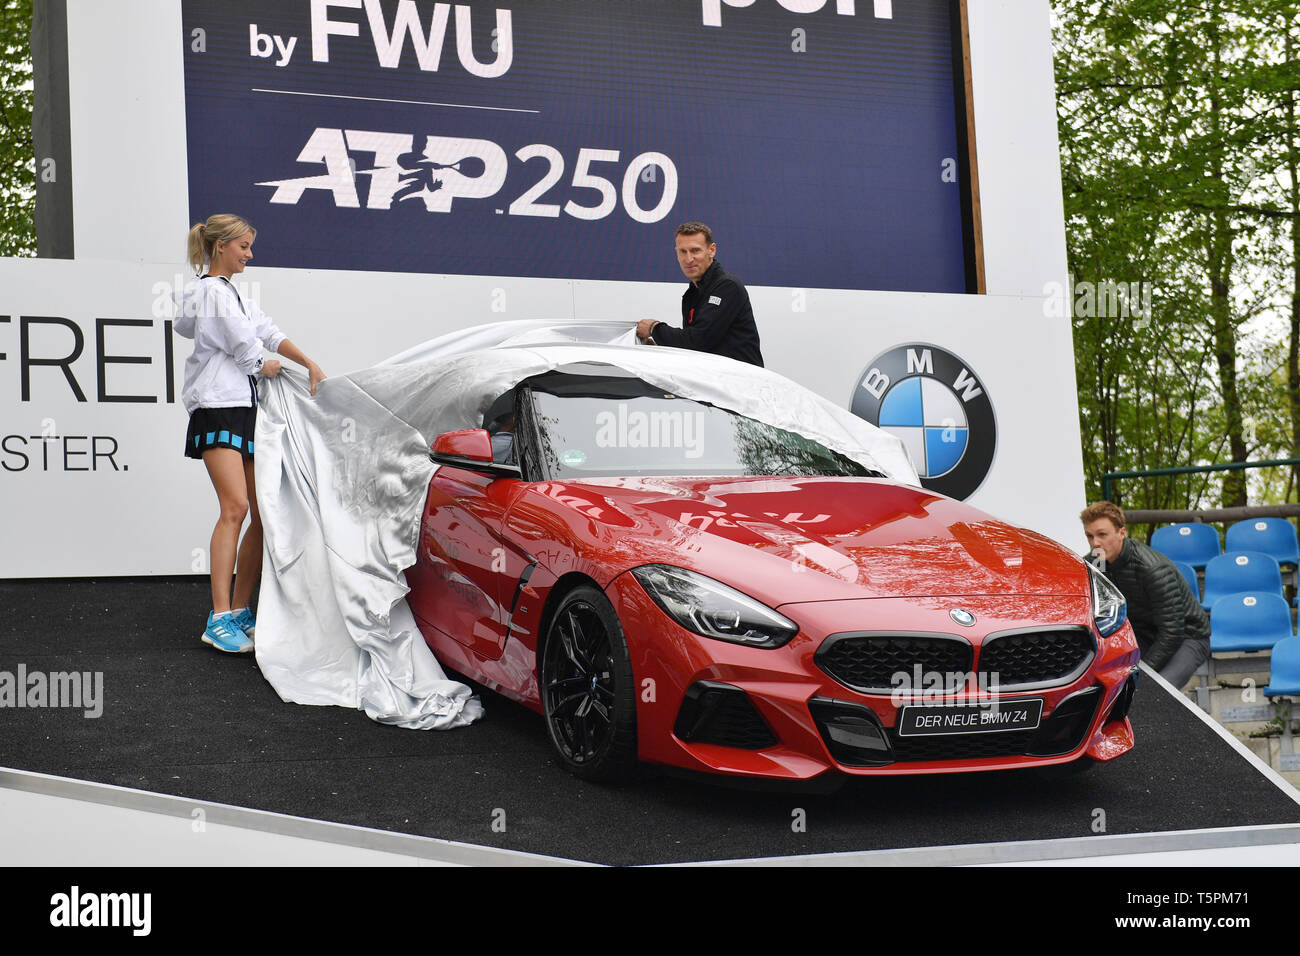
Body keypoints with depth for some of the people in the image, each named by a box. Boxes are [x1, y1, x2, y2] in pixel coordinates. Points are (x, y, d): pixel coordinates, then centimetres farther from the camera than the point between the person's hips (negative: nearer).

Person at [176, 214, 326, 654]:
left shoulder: (236, 295, 23)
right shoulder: (212, 291, -6)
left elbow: (270, 335, 19)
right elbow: (247, 350, -9)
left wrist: (309, 364, 6)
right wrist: (269, 366, 11)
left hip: (247, 411, 10)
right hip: (218, 409, -10)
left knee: (265, 514, 3)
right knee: (235, 507, -21)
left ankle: (241, 612, 8)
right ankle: (220, 618, -24)